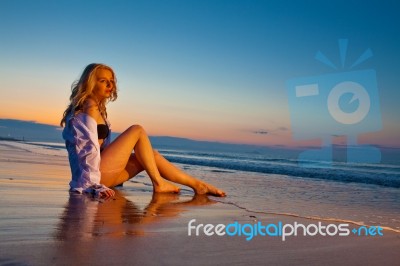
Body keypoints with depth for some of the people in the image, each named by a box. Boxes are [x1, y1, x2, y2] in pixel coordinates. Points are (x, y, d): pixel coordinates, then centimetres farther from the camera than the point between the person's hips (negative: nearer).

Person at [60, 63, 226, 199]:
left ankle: (197, 185, 7)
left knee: (151, 156, 8)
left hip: (103, 173, 9)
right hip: (95, 173, -9)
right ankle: (158, 183, -5)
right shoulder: (91, 108, -11)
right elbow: (89, 149, -21)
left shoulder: (98, 109, 20)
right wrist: (94, 184, -26)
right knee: (137, 131, -8)